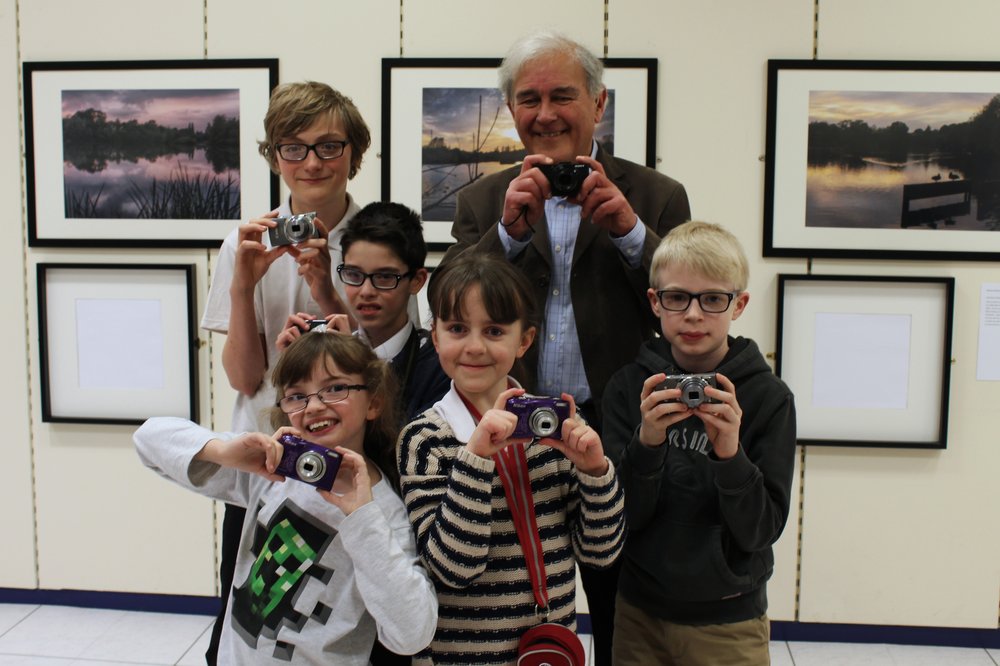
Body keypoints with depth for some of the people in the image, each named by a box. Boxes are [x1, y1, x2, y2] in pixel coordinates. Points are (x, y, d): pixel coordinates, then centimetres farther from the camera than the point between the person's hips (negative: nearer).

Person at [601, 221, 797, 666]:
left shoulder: (767, 397, -11)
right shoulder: (629, 387, -7)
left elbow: (760, 530, -12)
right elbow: (623, 515, -9)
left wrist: (730, 454, -27)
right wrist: (646, 442, -25)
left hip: (728, 623, -1)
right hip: (639, 612, 1)